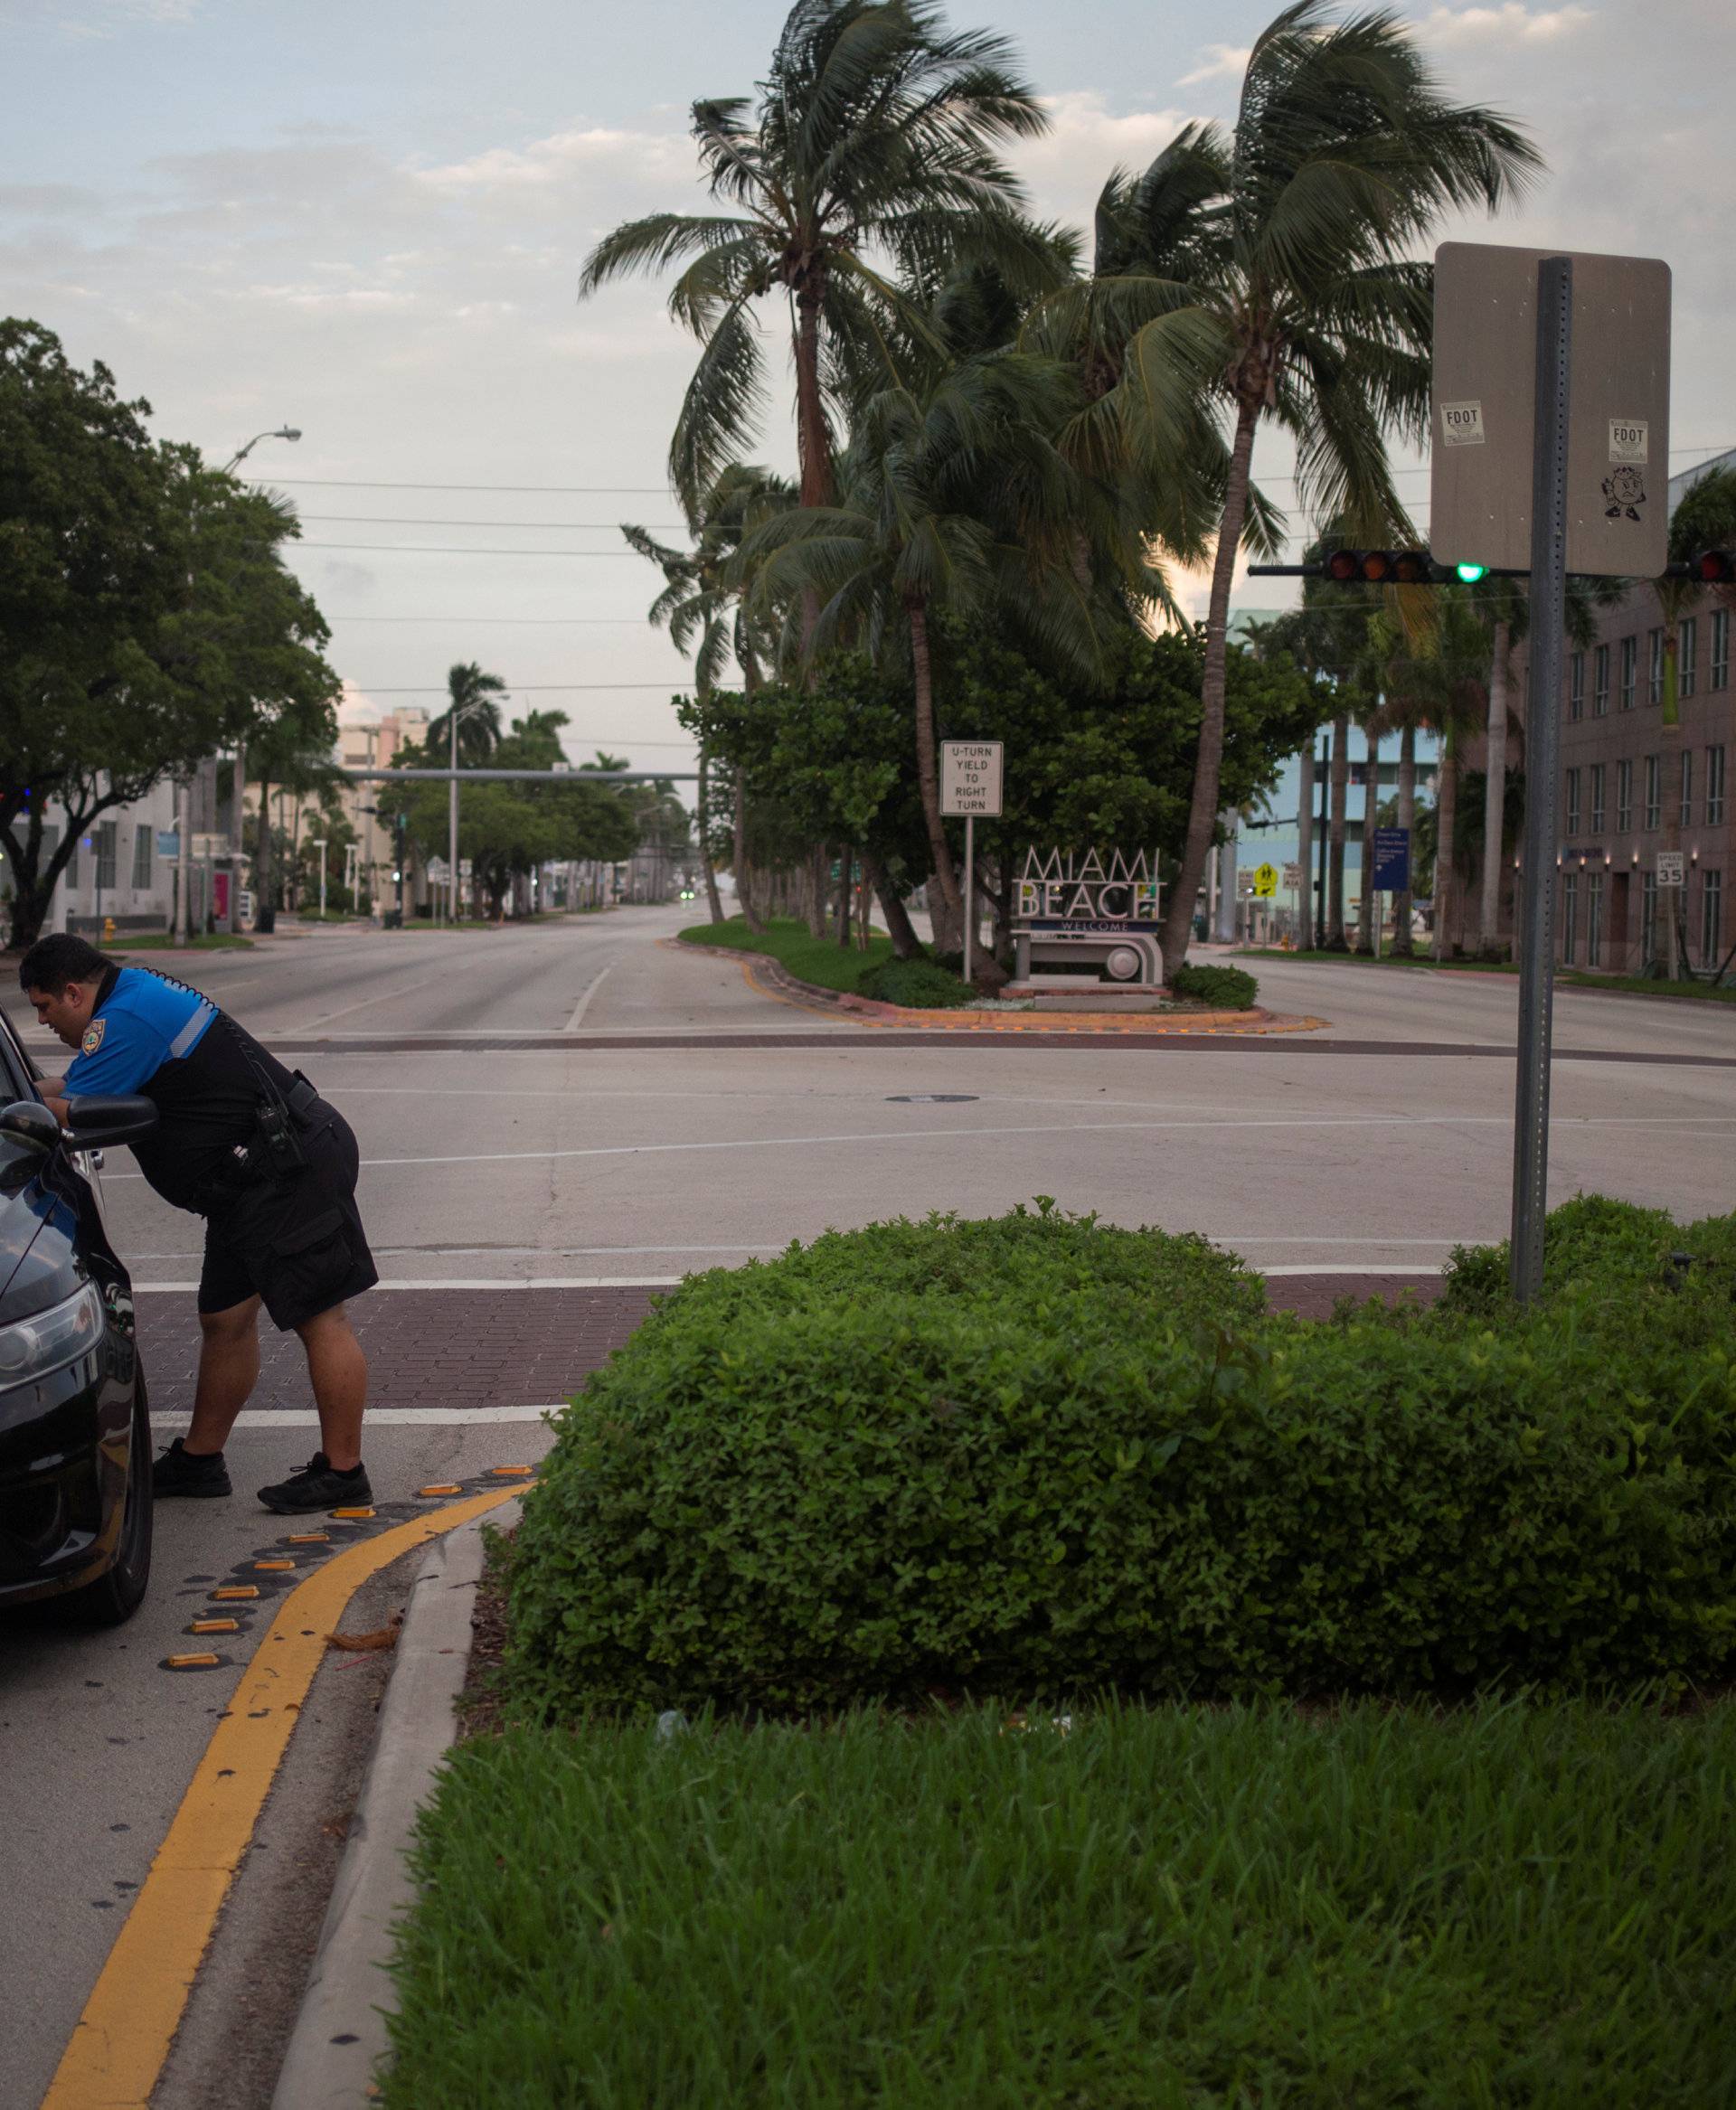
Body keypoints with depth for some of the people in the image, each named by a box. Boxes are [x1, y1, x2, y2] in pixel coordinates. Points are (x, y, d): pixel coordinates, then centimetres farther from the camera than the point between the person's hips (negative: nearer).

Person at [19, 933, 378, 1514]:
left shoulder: (125, 1020, -17)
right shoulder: (138, 991, 16)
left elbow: (69, 1119, -17)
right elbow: (66, 1087, 25)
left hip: (293, 1169, -11)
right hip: (251, 1181, 11)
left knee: (320, 1316, -6)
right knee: (224, 1318, 15)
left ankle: (342, 1471, -2)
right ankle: (199, 1459, 24)